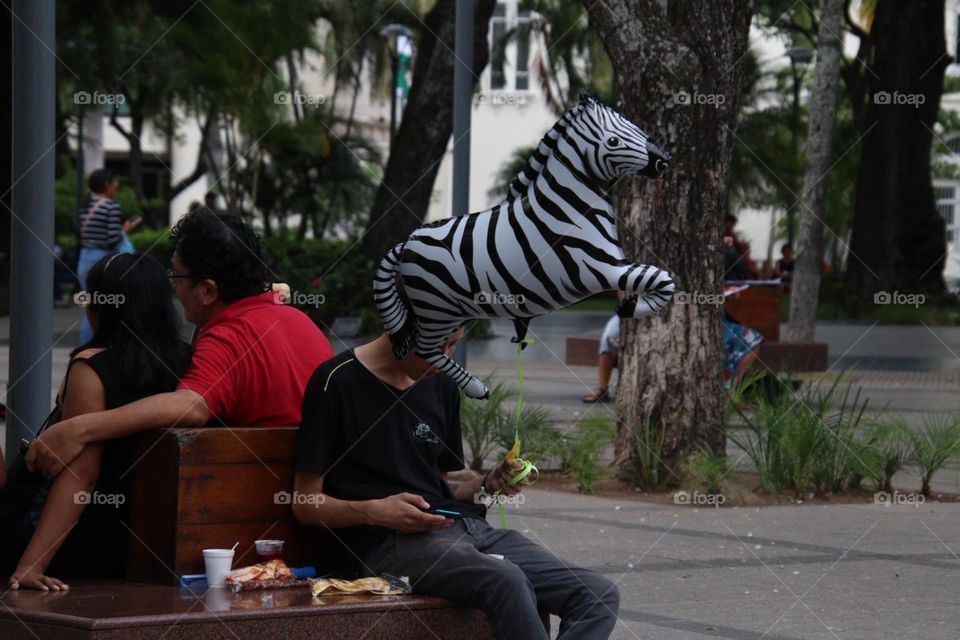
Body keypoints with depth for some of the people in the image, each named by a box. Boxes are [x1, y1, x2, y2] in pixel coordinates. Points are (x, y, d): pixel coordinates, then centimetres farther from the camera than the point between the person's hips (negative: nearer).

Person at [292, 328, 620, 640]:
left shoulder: (443, 386, 18)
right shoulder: (337, 382, -2)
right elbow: (305, 504, -2)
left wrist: (488, 484, 4)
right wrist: (374, 512, -19)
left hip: (465, 525, 7)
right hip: (392, 542, -7)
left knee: (600, 595, -14)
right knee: (506, 580, -37)